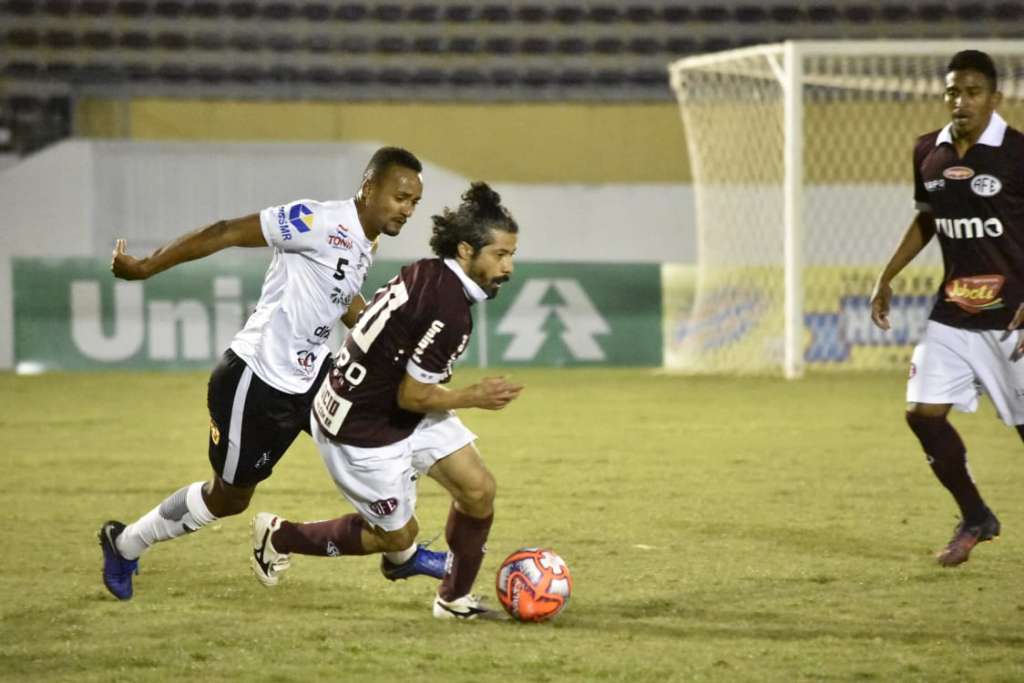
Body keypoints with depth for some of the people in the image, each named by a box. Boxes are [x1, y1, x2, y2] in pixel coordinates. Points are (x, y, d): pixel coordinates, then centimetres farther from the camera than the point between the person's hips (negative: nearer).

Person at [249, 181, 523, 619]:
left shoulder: (428, 273, -3)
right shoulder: (450, 312, -31)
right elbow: (412, 397, -25)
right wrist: (475, 398, -10)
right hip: (360, 431, -9)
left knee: (479, 490, 2)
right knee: (397, 535, 10)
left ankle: (454, 599, 19)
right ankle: (279, 538, 26)